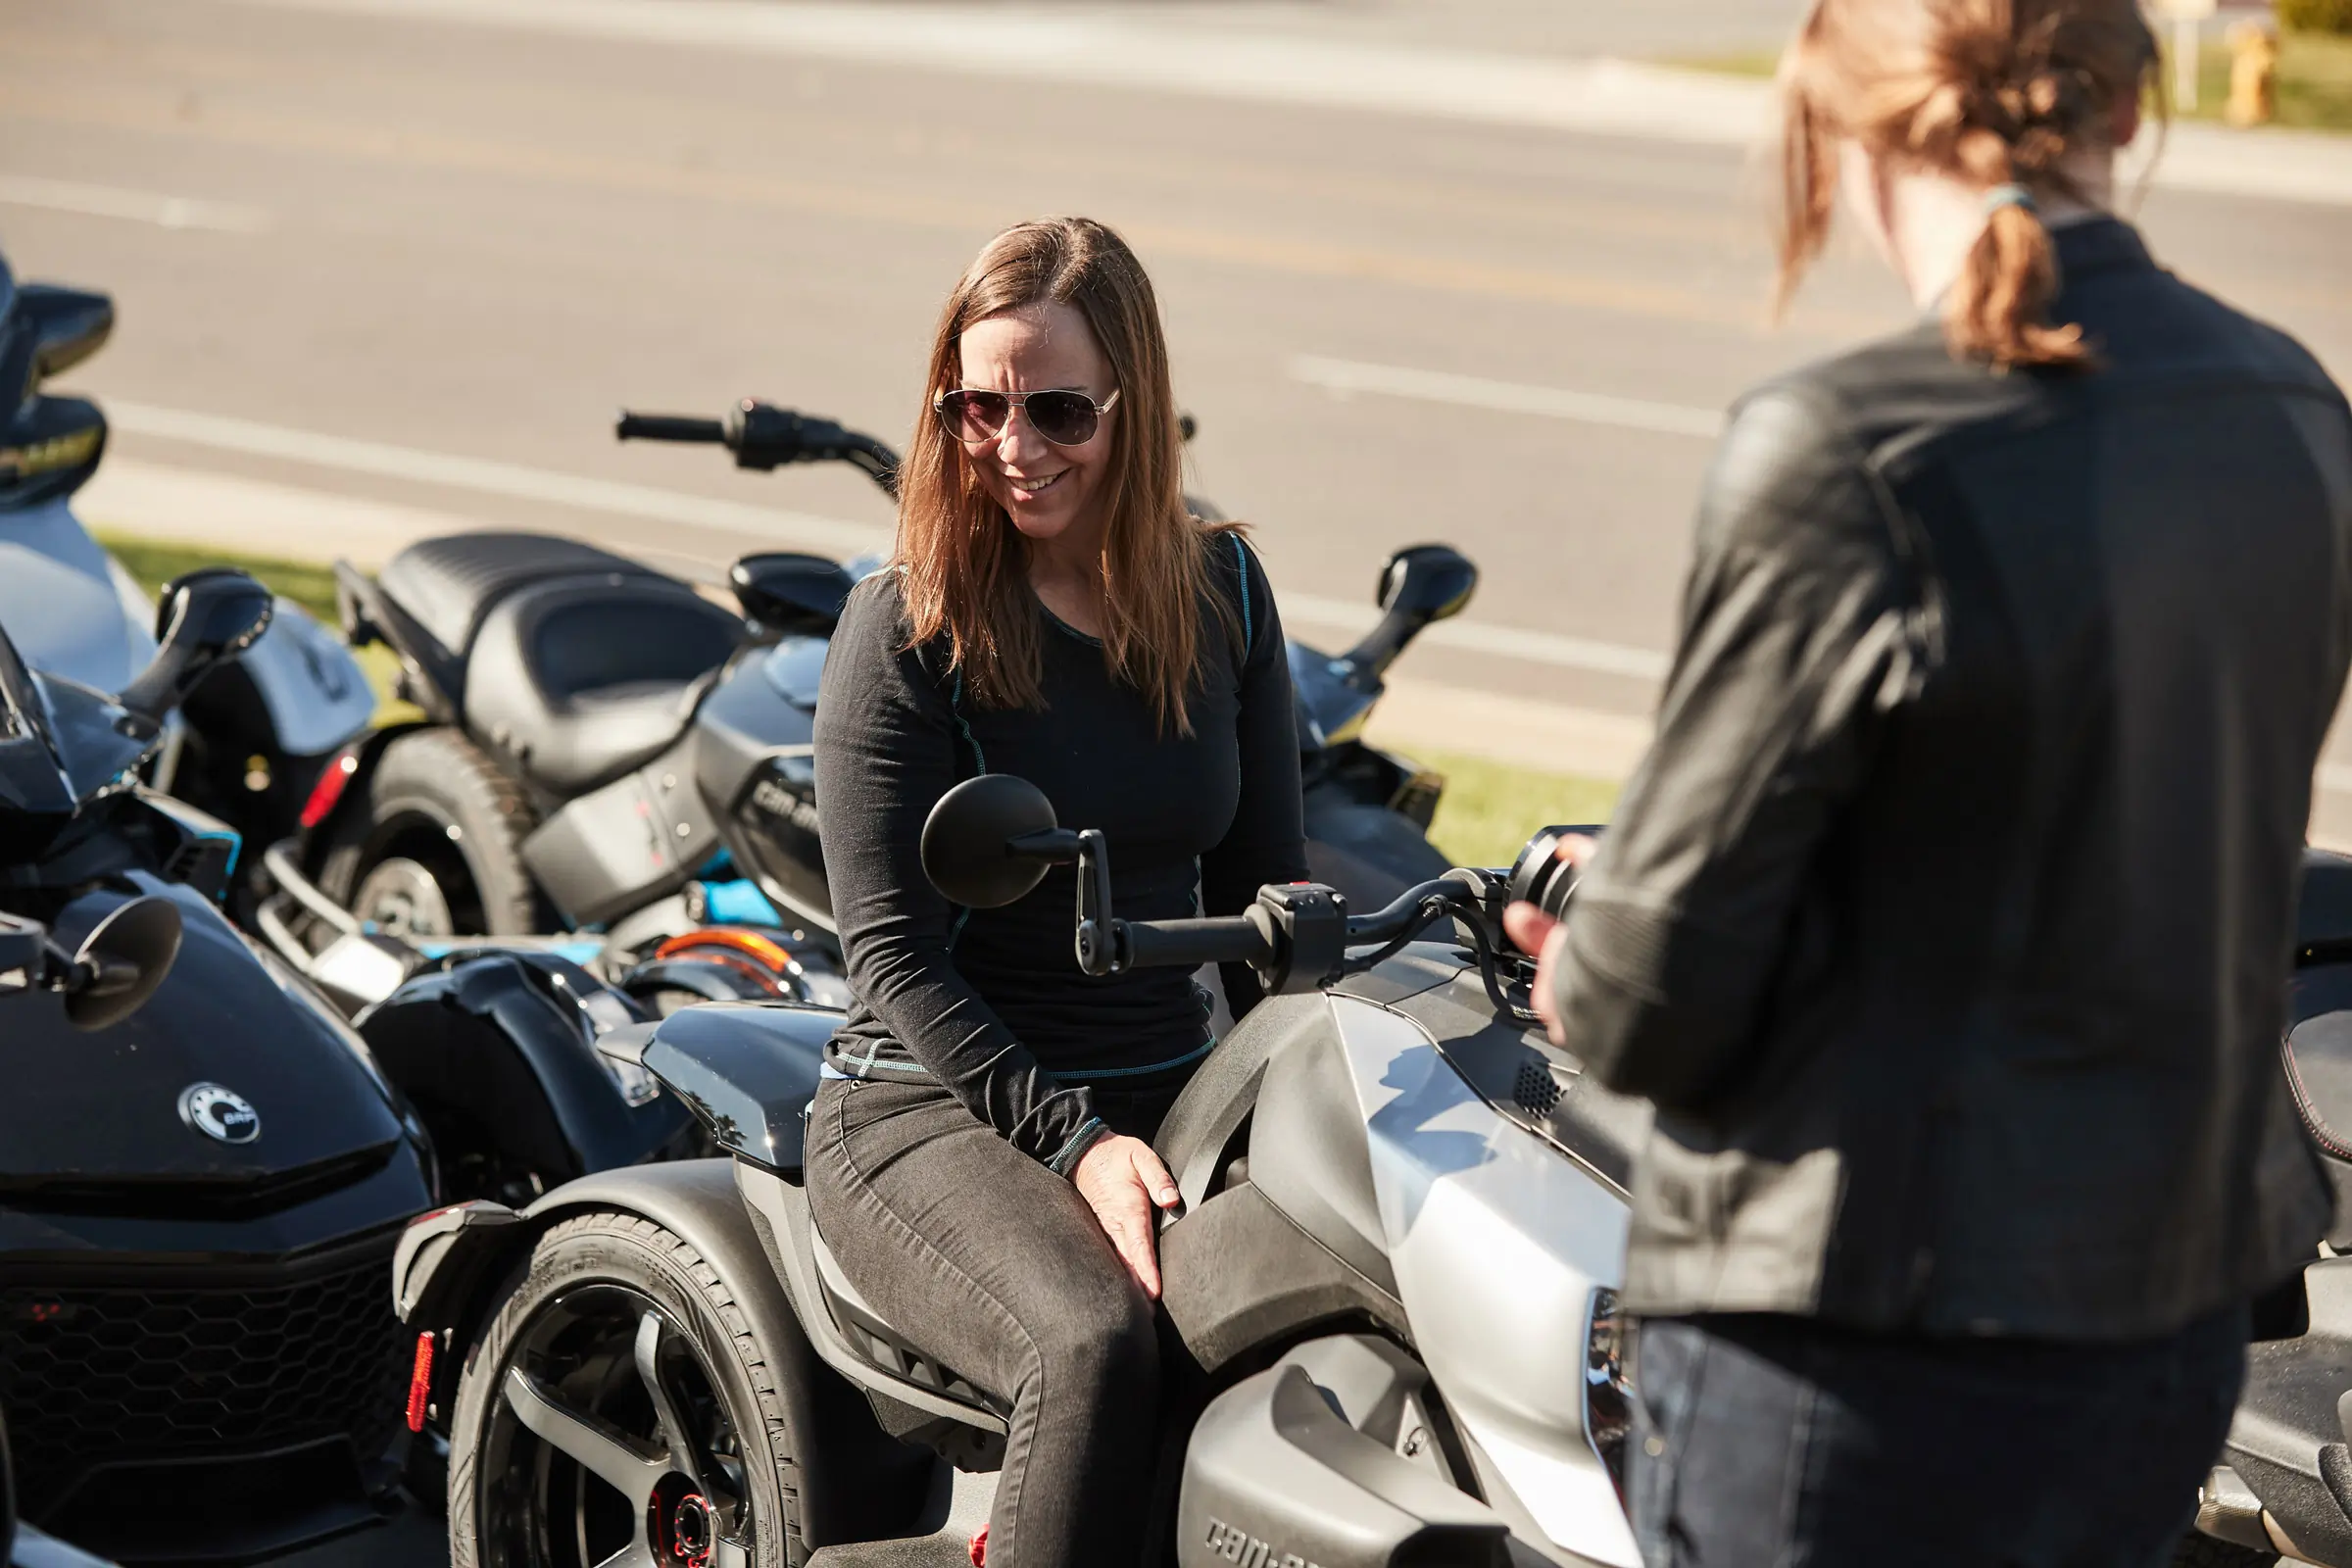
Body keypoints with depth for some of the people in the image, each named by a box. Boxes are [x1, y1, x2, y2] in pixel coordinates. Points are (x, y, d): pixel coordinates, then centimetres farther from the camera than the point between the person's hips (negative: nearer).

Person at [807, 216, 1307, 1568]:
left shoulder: (1220, 590, 7)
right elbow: (894, 951, -9)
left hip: (1174, 1089, 4)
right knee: (1096, 1342, -34)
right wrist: (1072, 1138, -21)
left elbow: (1266, 878, 13)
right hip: (934, 1107, -4)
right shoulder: (905, 628, -6)